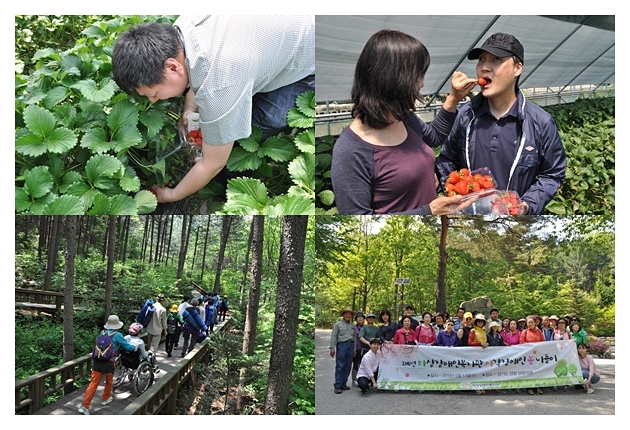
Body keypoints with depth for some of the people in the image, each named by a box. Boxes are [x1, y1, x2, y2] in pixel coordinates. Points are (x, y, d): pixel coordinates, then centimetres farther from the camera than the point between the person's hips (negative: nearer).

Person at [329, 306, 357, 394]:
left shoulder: (353, 326, 17)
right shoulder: (338, 324, 3)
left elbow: (355, 337, 19)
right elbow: (334, 336, -2)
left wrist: (355, 349, 14)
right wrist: (332, 348, -8)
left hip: (351, 345, 5)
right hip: (341, 345, -5)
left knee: (348, 366, 5)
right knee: (339, 366, -7)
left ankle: (343, 384, 13)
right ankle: (337, 386, -6)